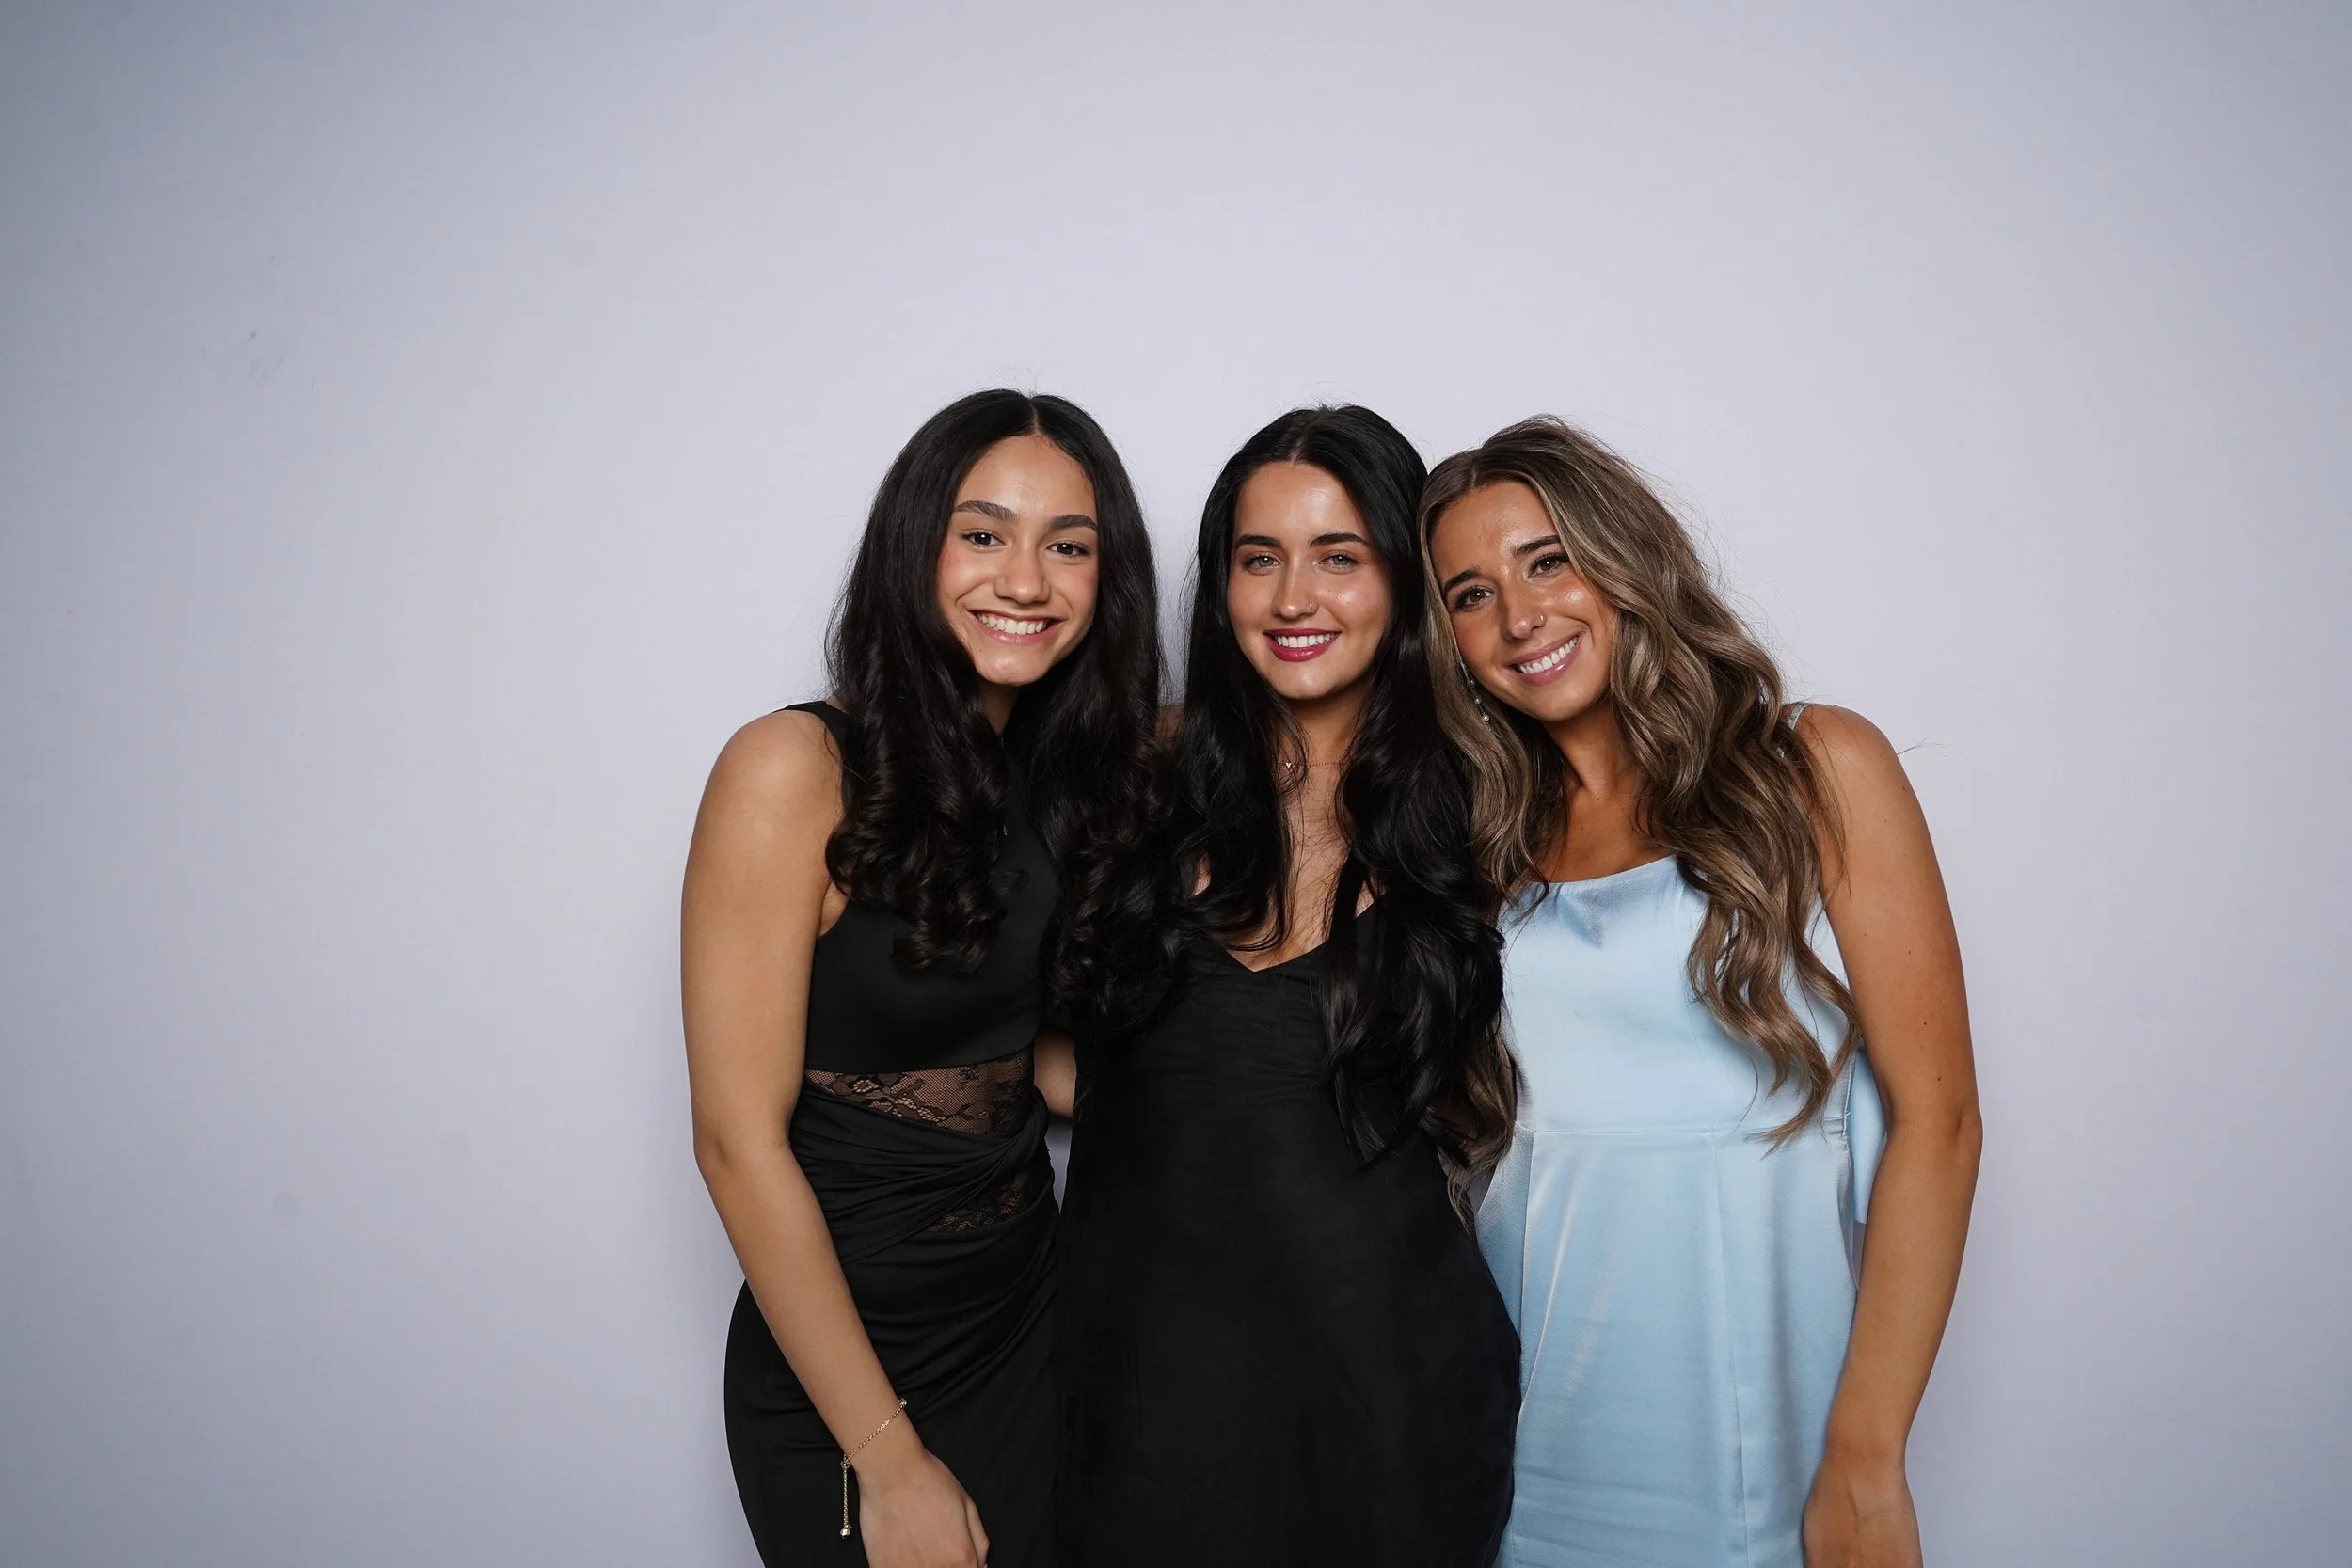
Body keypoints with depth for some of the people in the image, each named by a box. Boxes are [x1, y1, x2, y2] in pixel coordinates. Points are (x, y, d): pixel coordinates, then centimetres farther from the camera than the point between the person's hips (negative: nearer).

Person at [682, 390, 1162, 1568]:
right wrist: (888, 1459, -15)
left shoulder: (1067, 773, 1)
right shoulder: (797, 768, -18)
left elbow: (1050, 1057, 3)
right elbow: (739, 1143, -18)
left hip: (1032, 1320, 6)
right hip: (842, 1354, -5)